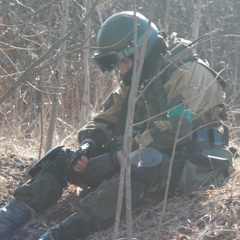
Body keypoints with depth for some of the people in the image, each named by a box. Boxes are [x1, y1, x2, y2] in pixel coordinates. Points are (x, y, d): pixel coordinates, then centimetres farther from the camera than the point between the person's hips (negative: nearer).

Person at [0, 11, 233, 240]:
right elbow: (107, 119, 15)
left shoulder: (189, 73, -13)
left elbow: (177, 129, -24)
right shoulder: (136, 80, 15)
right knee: (63, 159, -2)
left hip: (193, 164, -9)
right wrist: (88, 145, -6)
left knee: (143, 162, -42)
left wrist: (124, 152, -21)